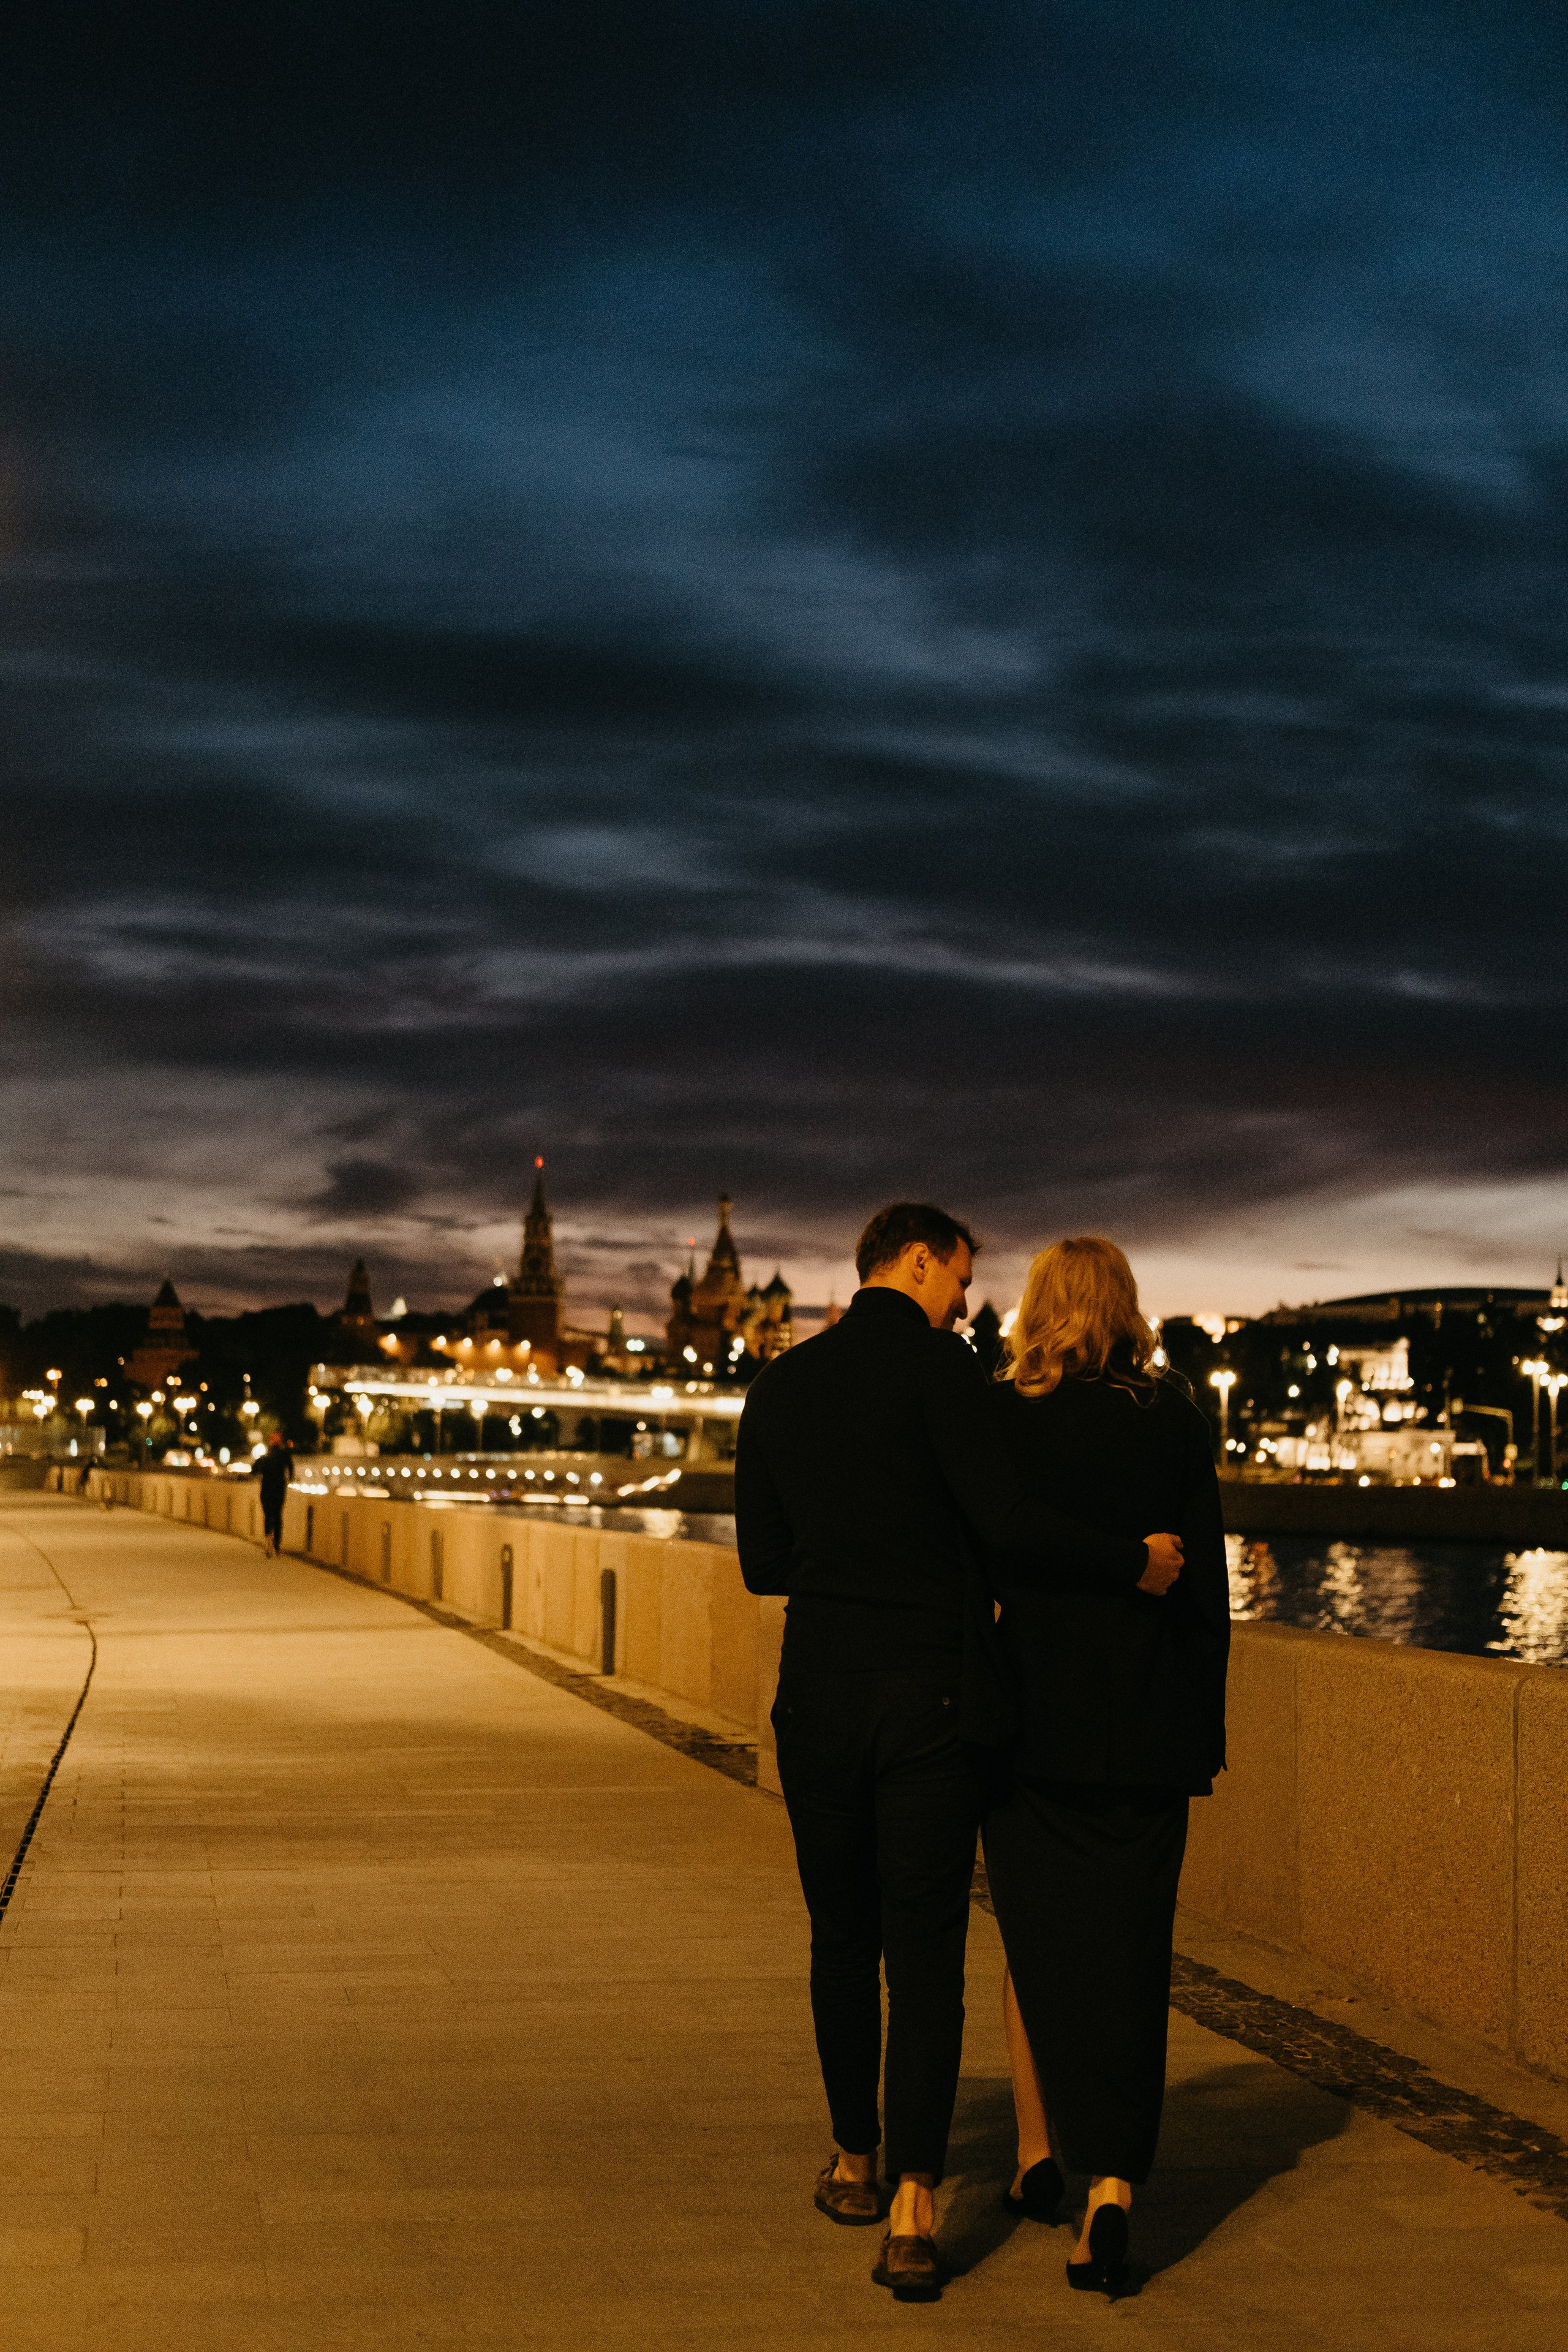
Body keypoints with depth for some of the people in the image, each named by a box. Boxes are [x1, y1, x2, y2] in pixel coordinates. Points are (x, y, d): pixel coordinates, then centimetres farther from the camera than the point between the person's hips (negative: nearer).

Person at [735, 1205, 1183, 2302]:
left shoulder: (779, 1387, 9)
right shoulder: (938, 1367, -8)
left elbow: (763, 1562, 12)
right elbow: (1008, 1522, -16)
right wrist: (1133, 1562, -4)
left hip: (818, 1697, 5)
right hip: (929, 1697, -4)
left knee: (843, 1937, 18)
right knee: (926, 1953, -2)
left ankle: (856, 2163, 30)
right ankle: (912, 2211, -9)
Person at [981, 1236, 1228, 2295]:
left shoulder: (999, 1420, -5)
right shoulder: (1176, 1422, -1)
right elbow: (1207, 1585, 1)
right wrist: (1205, 1729, 9)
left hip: (1035, 1714, -1)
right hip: (1148, 1723, 1)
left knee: (1035, 1941, 14)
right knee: (1128, 1951, 3)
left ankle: (1041, 2154, 22)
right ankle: (1114, 2181, -8)